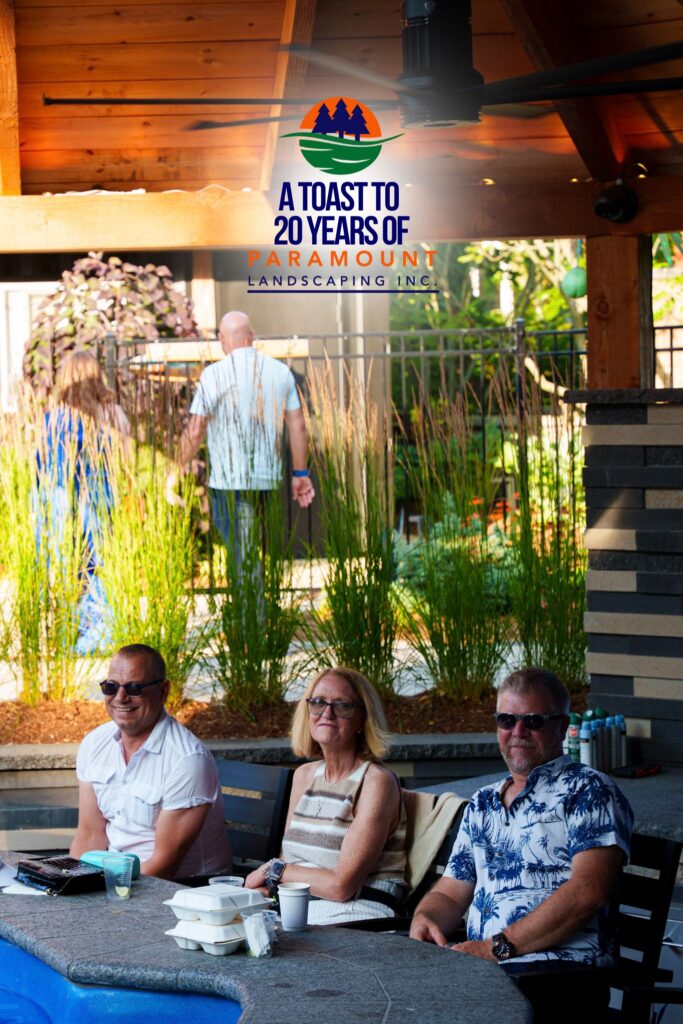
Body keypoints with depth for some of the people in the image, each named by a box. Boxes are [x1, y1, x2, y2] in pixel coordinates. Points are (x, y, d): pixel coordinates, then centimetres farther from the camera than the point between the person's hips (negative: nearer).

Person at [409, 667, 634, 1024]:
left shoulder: (588, 791, 5)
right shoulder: (482, 805, 28)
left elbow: (588, 891, -9)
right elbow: (449, 894, 28)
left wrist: (498, 947, -14)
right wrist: (424, 920, 2)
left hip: (558, 978, -6)